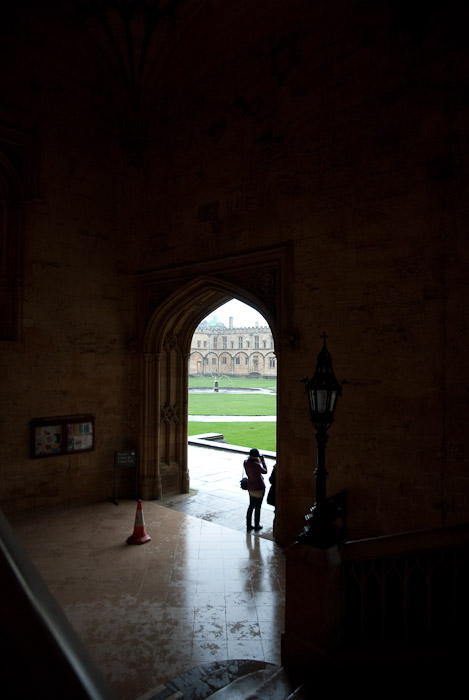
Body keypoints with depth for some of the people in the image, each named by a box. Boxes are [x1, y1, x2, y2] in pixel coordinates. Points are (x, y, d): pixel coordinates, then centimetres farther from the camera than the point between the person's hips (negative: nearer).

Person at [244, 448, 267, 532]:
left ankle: (248, 526, 24)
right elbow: (265, 471, -8)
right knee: (257, 507, 10)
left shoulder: (245, 462, -7)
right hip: (259, 488, -6)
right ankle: (257, 526, 24)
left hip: (250, 488, 6)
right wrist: (262, 460, -2)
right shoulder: (257, 465, -27)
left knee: (251, 506, 19)